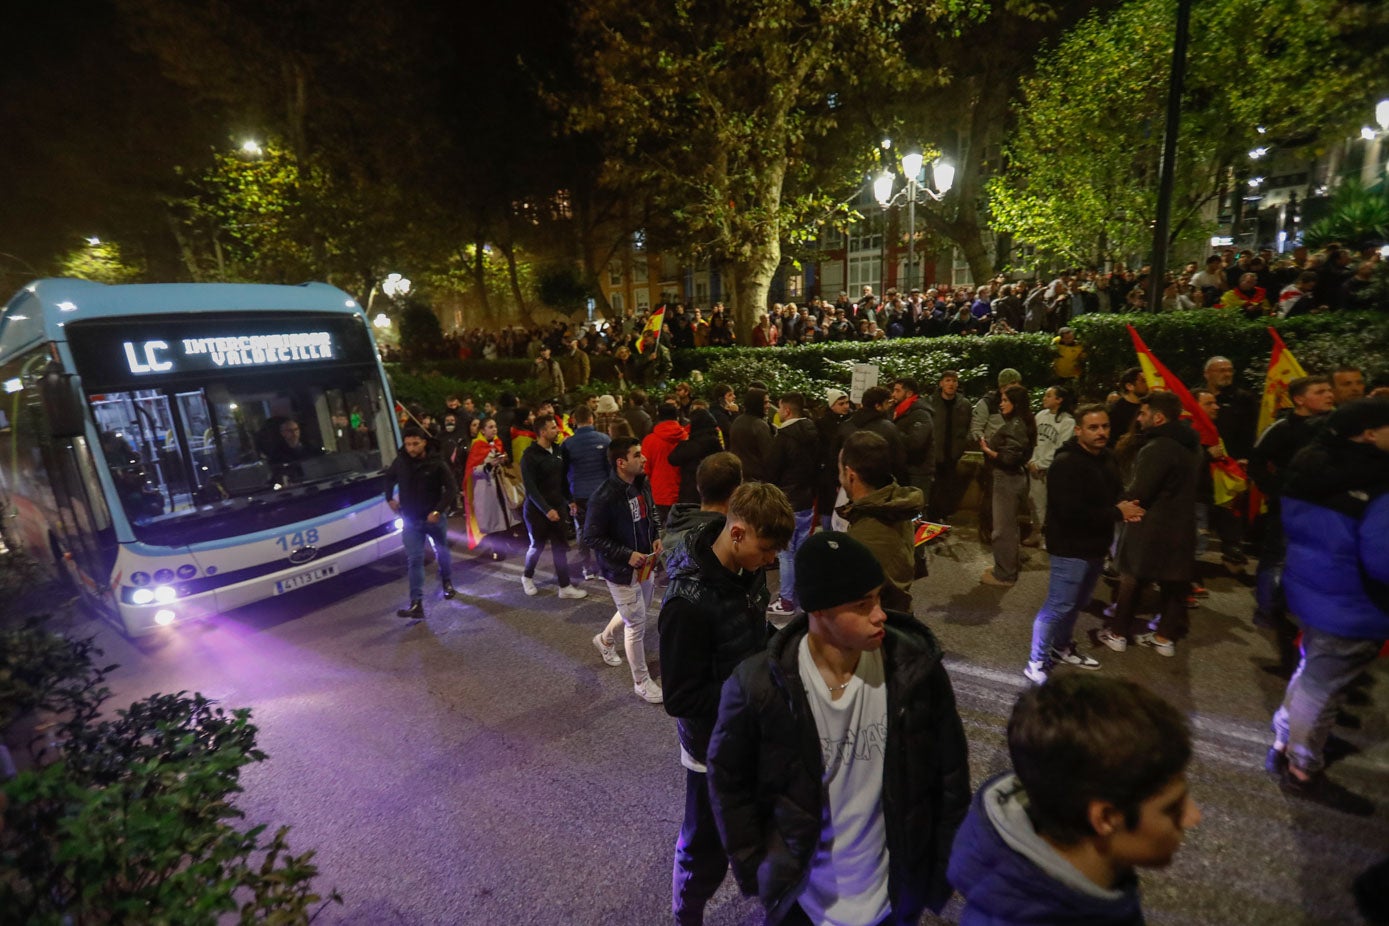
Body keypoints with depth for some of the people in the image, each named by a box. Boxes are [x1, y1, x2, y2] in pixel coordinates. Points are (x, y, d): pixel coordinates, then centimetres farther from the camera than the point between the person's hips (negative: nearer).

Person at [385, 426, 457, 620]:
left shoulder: (437, 464, -15)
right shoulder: (400, 462, -5)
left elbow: (451, 489, -15)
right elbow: (389, 478, 17)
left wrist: (438, 511, -21)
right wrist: (389, 498, 11)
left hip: (435, 517, -1)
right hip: (411, 520, 1)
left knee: (442, 552, 18)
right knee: (414, 560, -6)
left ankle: (446, 582, 44)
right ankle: (417, 604, -9)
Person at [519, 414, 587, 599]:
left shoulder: (557, 450, 5)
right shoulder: (530, 456, -16)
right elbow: (530, 487, -18)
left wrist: (569, 500, 9)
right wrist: (546, 509, -22)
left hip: (557, 507, 6)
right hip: (536, 510, -5)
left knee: (560, 547, 5)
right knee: (537, 546, 10)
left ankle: (565, 587, 12)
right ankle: (527, 577, 37)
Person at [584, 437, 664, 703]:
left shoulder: (643, 484, -5)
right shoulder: (604, 497, -27)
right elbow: (592, 537, -20)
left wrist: (657, 536, -4)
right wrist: (626, 555, -23)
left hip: (645, 564, 8)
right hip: (621, 570, -7)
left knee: (638, 611, 26)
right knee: (636, 624, 4)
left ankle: (604, 639, 55)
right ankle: (642, 681, 25)